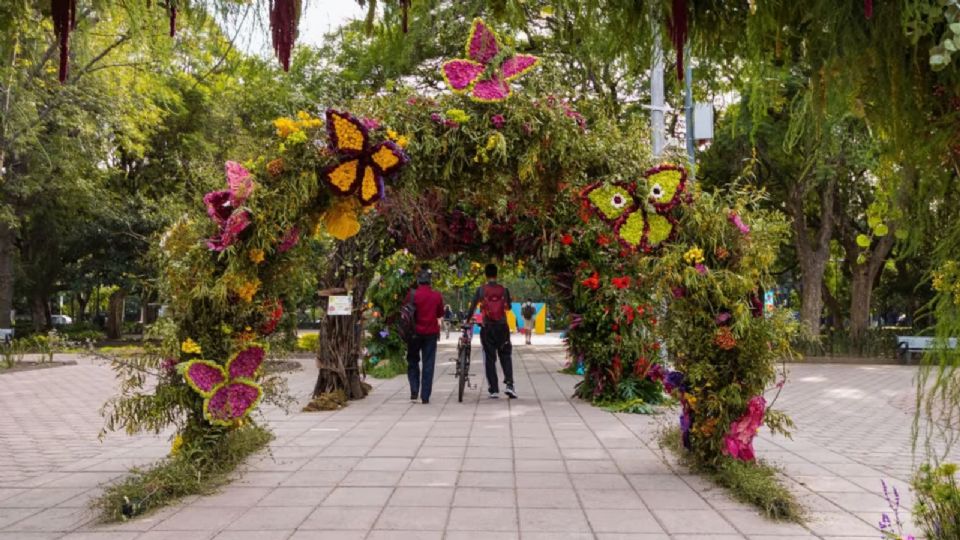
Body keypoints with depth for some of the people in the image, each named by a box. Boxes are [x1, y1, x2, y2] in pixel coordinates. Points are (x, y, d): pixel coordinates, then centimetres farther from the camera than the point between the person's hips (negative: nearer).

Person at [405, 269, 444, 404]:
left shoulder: (412, 295, -8)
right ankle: (425, 396, 2)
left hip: (415, 332, -1)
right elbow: (440, 314, 8)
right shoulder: (437, 296, -2)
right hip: (431, 332, 1)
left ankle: (414, 390, 0)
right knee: (428, 364, 4)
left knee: (413, 361, 14)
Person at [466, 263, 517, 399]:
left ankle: (494, 390, 4)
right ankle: (509, 384, -3)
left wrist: (467, 320, 12)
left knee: (489, 358, 5)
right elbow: (508, 307, 10)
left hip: (487, 327, -1)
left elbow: (473, 306, -1)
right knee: (505, 356, 12)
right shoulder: (504, 290, -1)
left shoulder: (481, 290, -3)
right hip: (502, 326, 1)